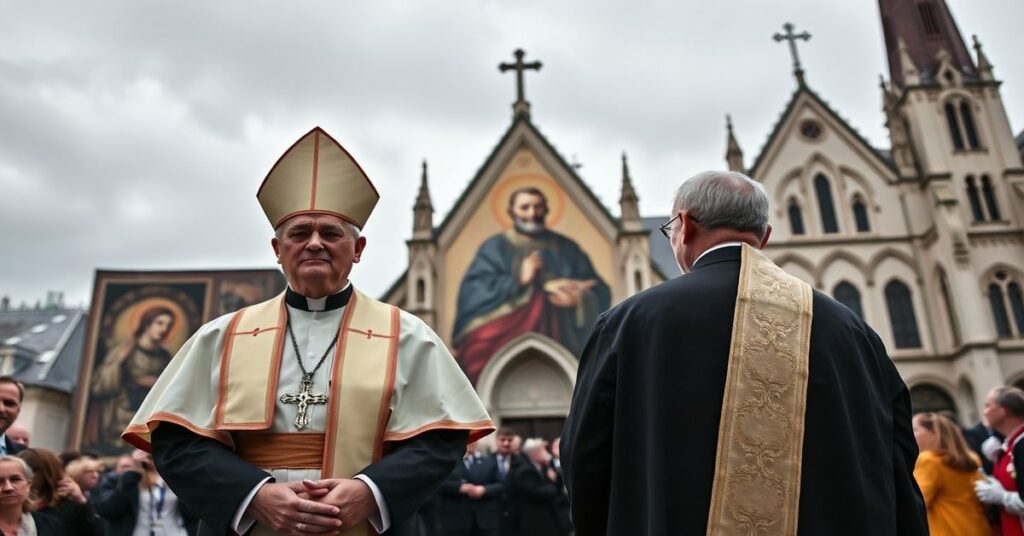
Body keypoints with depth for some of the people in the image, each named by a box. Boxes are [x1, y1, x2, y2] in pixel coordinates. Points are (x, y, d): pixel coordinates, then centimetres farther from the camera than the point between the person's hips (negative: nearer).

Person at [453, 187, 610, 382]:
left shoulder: (566, 248, 17)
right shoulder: (495, 248, 11)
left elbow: (598, 291, 9)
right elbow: (475, 289, -4)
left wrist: (578, 297, -13)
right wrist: (519, 282, -14)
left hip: (560, 341, 2)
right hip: (509, 344, -2)